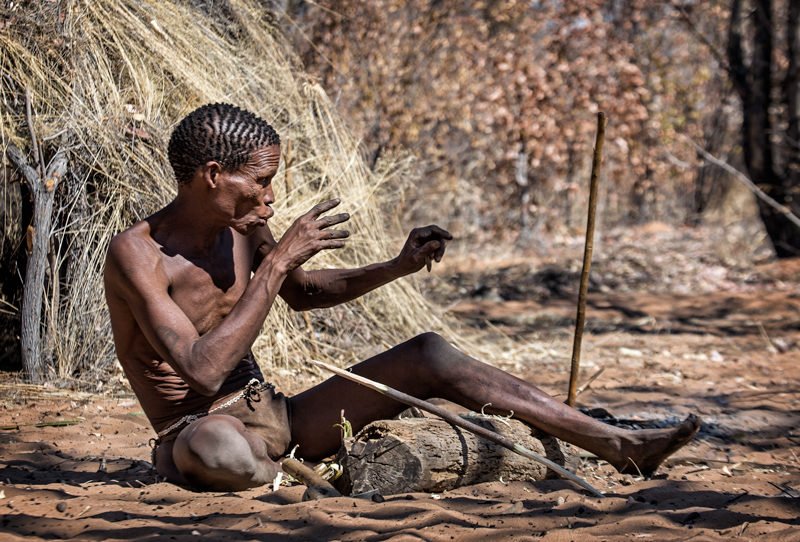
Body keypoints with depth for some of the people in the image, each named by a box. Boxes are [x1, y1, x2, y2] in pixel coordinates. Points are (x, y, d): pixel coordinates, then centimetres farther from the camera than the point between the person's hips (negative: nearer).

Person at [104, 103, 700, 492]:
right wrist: (276, 263, -28)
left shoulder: (241, 230, 2)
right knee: (218, 450, -46)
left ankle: (618, 445, -5)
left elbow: (302, 292, 22)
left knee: (426, 356, -4)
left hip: (277, 418, 7)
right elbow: (202, 371, -30)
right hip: (194, 432, -7)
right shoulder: (136, 254, -20)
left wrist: (398, 267, 7)